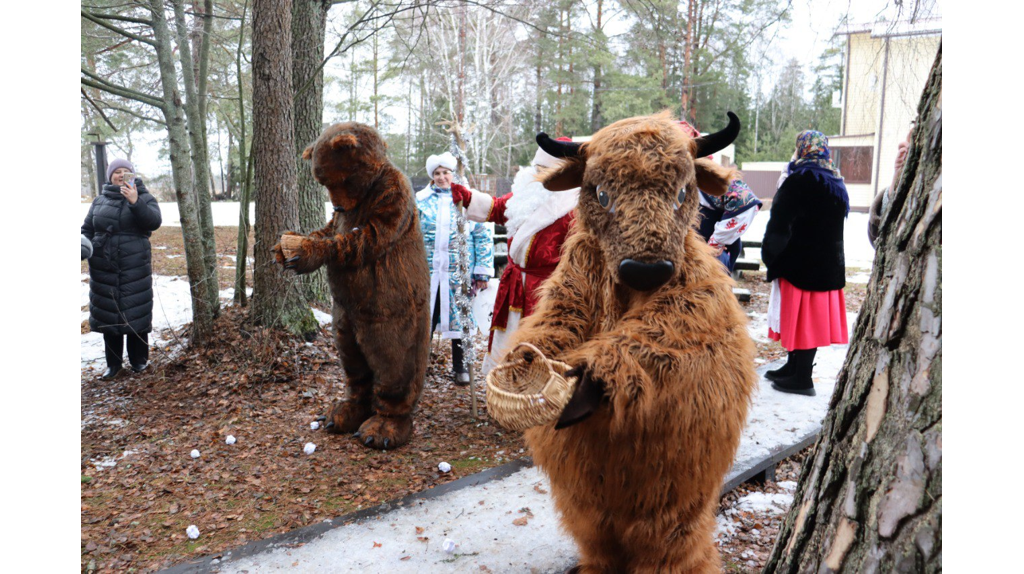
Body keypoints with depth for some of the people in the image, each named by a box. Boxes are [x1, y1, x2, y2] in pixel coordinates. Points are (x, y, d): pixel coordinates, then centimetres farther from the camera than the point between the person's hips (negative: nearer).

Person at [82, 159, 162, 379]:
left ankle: (139, 359, 18)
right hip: (104, 270, 3)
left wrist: (135, 202, -29)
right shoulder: (100, 201, 10)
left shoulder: (144, 198, 1)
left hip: (135, 269, -3)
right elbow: (87, 230, 13)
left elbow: (154, 222, -16)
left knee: (136, 313, 3)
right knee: (107, 314, 8)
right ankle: (113, 363, 19)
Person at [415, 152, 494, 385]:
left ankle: (459, 366, 21)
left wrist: (482, 272, -2)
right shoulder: (421, 200, 8)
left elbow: (483, 237, 3)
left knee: (459, 318, 6)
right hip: (427, 273, 1)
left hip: (460, 274, -1)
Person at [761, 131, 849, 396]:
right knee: (811, 317, 14)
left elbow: (780, 224, -16)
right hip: (829, 263, 8)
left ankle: (801, 378, 3)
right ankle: (794, 367, 26)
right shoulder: (836, 183, 12)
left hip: (801, 263, -8)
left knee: (801, 317, -2)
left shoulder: (799, 181, -15)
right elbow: (835, 225, 18)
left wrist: (769, 254, -5)